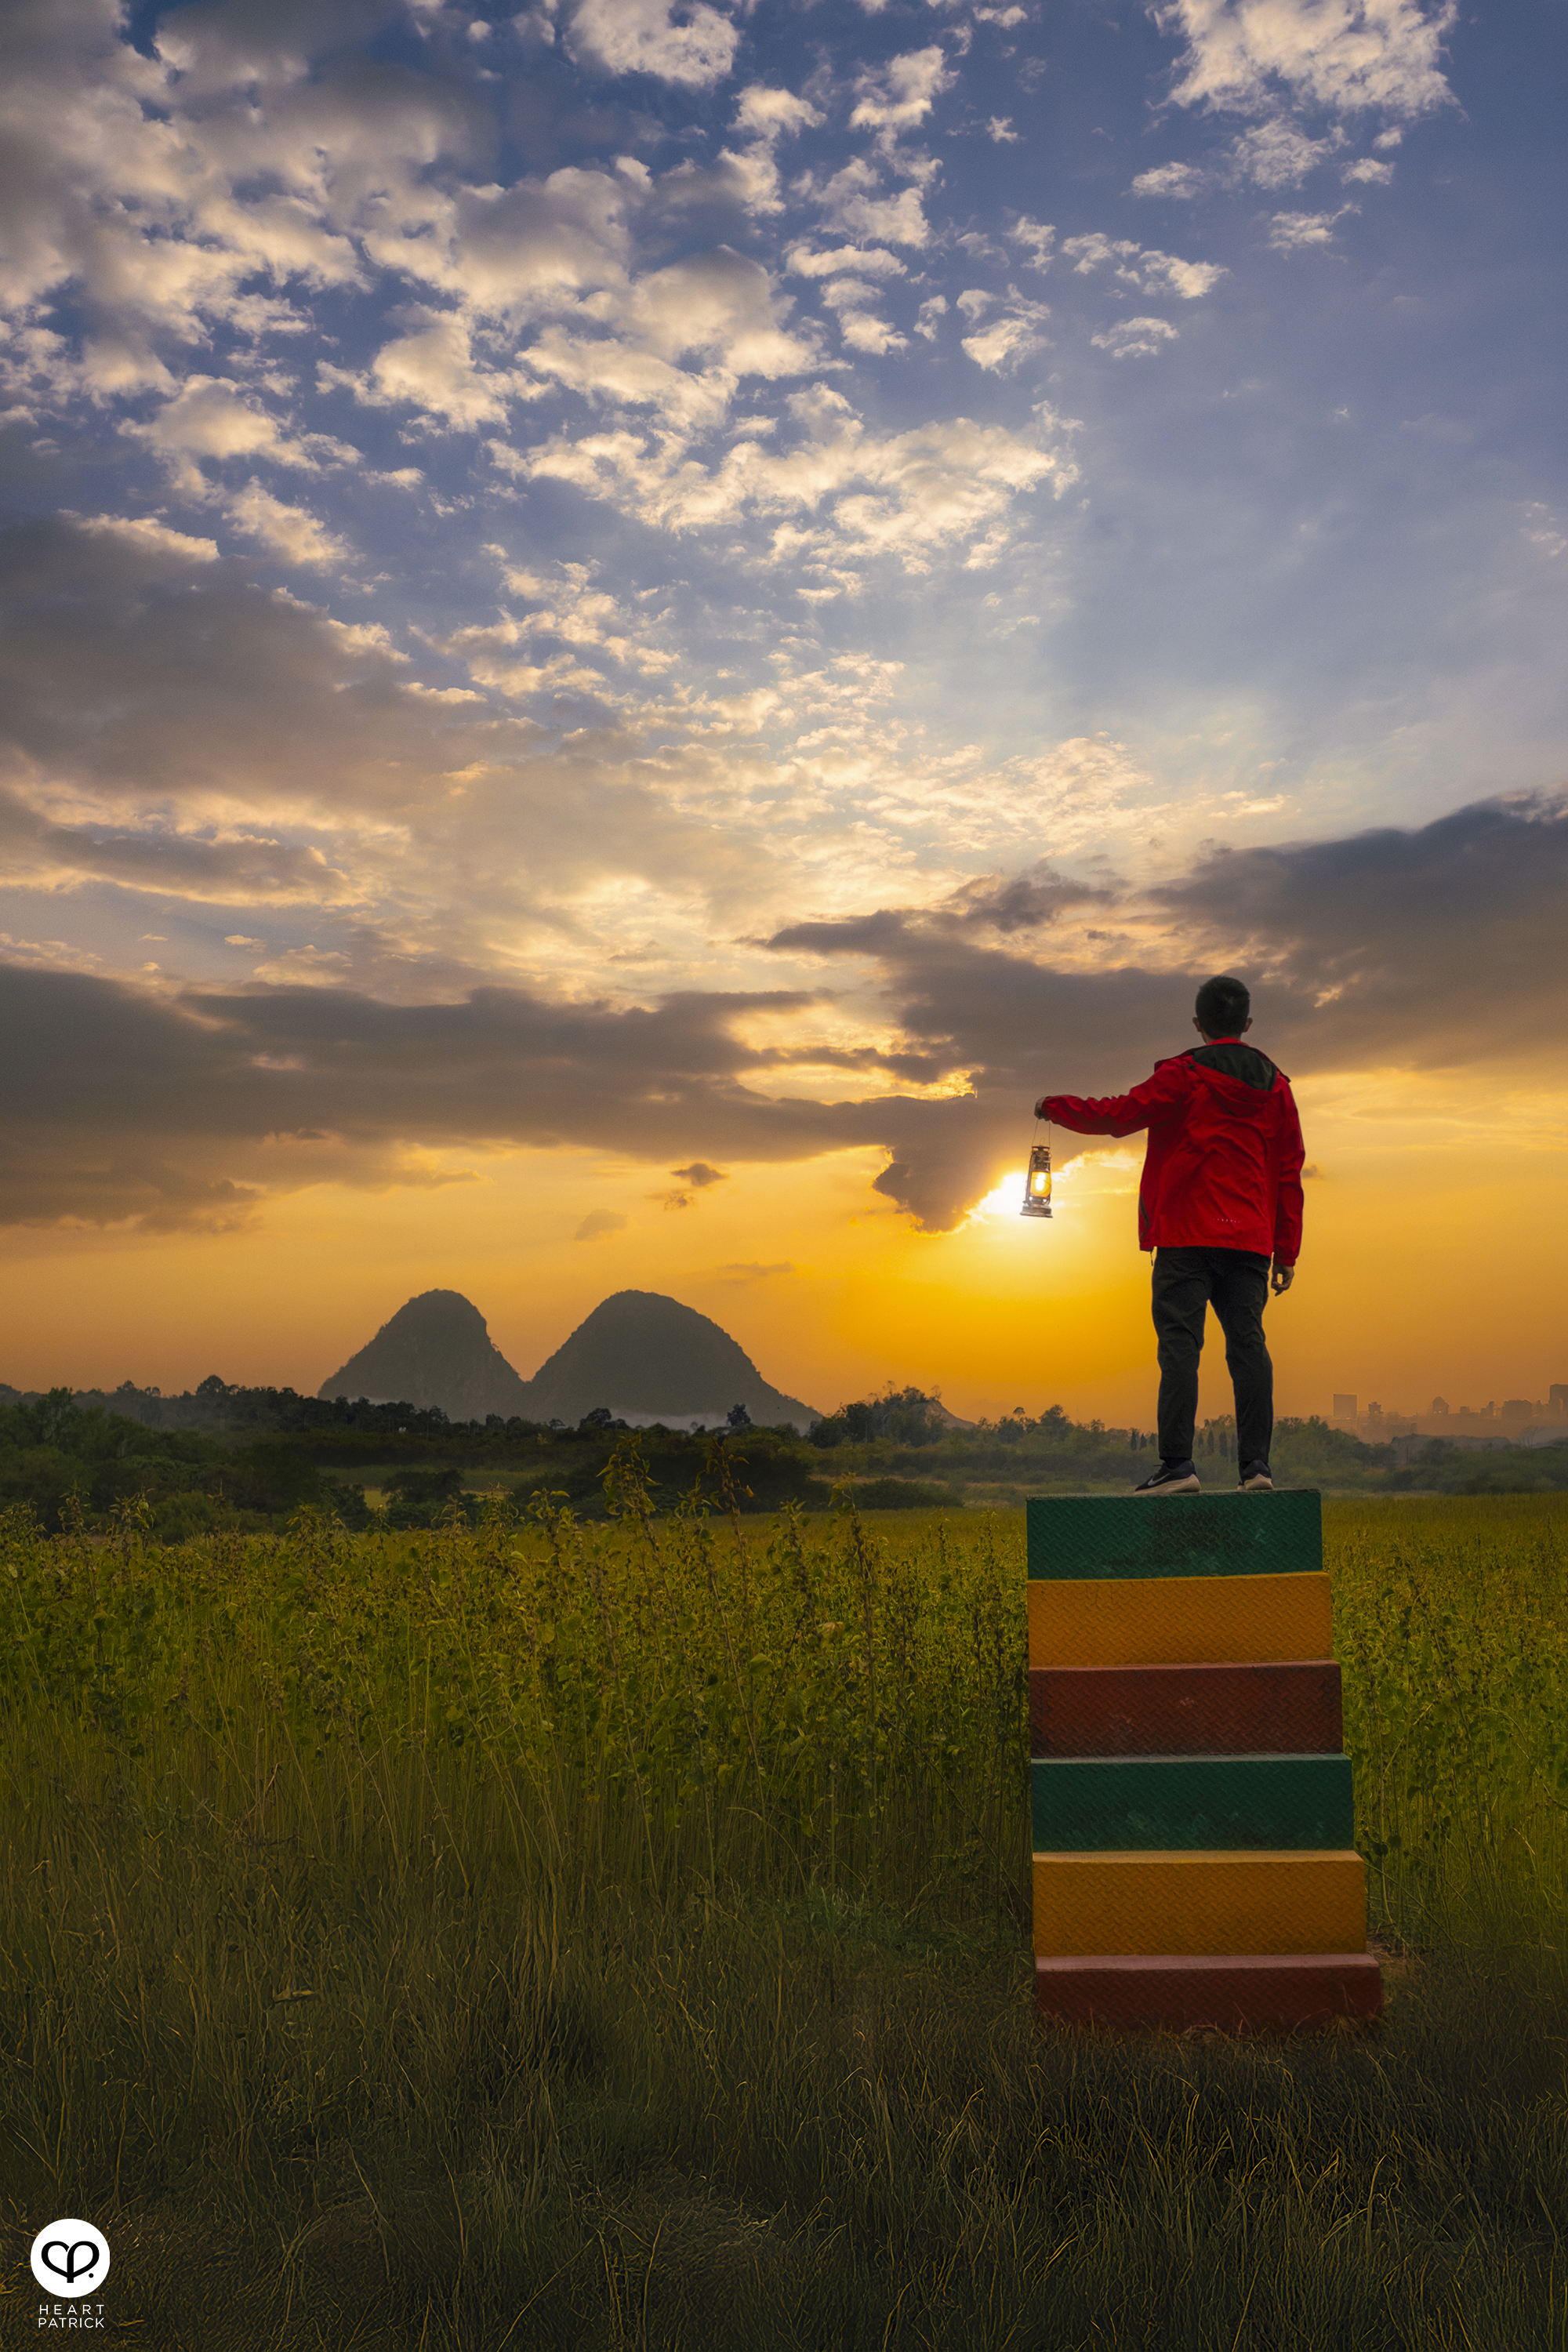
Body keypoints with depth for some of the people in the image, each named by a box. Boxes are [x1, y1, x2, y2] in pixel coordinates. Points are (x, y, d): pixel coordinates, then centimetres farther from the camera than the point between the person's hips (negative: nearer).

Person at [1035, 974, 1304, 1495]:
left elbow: (1119, 1115, -6)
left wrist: (1055, 1106, 11)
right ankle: (1255, 1464, 1)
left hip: (1188, 1238, -5)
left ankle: (1177, 1464, -11)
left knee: (1180, 1345, -6)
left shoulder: (1183, 1075, -3)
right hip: (1251, 1238, 5)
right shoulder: (1275, 1084, 14)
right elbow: (1289, 1171, 13)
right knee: (1248, 1345, 4)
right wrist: (1287, 1251, 16)